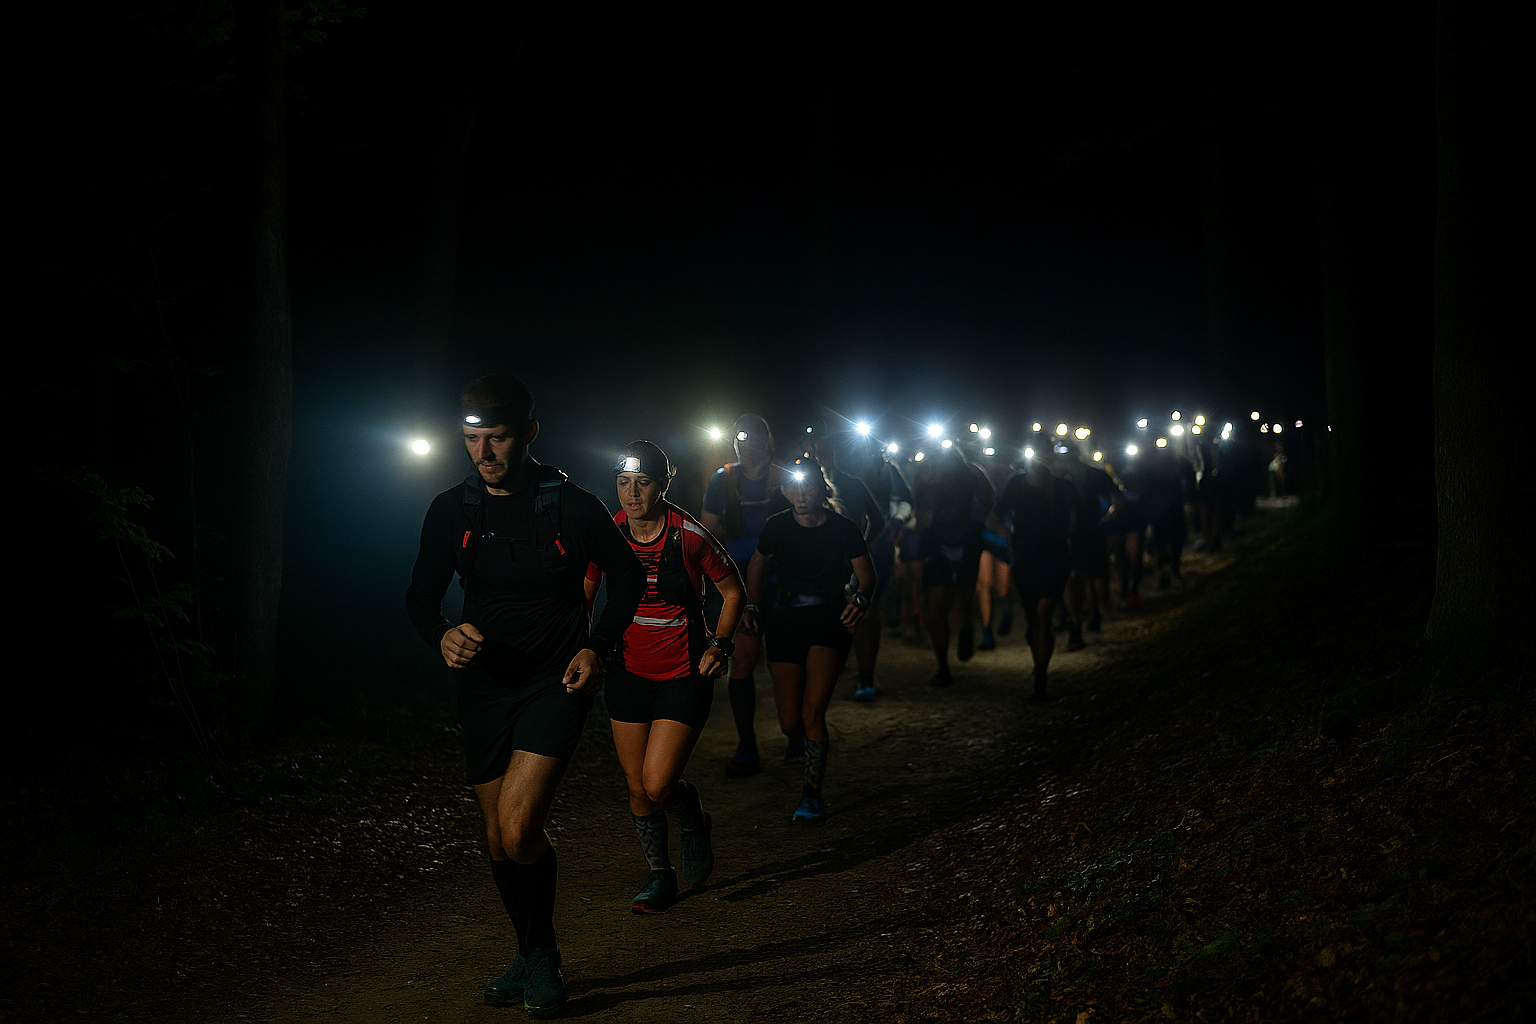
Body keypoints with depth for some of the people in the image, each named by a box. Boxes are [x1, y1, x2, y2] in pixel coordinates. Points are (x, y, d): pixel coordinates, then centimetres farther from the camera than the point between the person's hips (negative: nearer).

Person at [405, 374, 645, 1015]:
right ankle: (532, 956, 35)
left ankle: (544, 956, 5)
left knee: (519, 830, -20)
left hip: (556, 682, -4)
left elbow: (628, 577, 4)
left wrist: (598, 649, -8)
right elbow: (421, 595, 8)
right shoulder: (451, 511, -2)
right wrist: (443, 637, -14)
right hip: (485, 684, 4)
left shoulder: (572, 507, -10)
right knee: (499, 841, 12)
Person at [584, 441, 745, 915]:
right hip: (629, 673, 4)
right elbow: (583, 594, 11)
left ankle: (696, 824, 22)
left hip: (685, 675, -4)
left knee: (659, 785, -13)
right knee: (638, 788, 8)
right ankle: (660, 876, 29)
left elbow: (733, 590, 0)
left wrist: (720, 645, -9)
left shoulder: (689, 536, -15)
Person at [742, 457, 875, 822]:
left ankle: (813, 793, -2)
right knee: (790, 723, 1)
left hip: (830, 618, -3)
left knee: (812, 714, -18)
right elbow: (758, 565, 16)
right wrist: (752, 606, 3)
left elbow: (867, 576, -1)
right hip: (786, 620, 3)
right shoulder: (776, 527, -2)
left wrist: (860, 600, -23)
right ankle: (815, 745, 39)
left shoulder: (843, 530, -8)